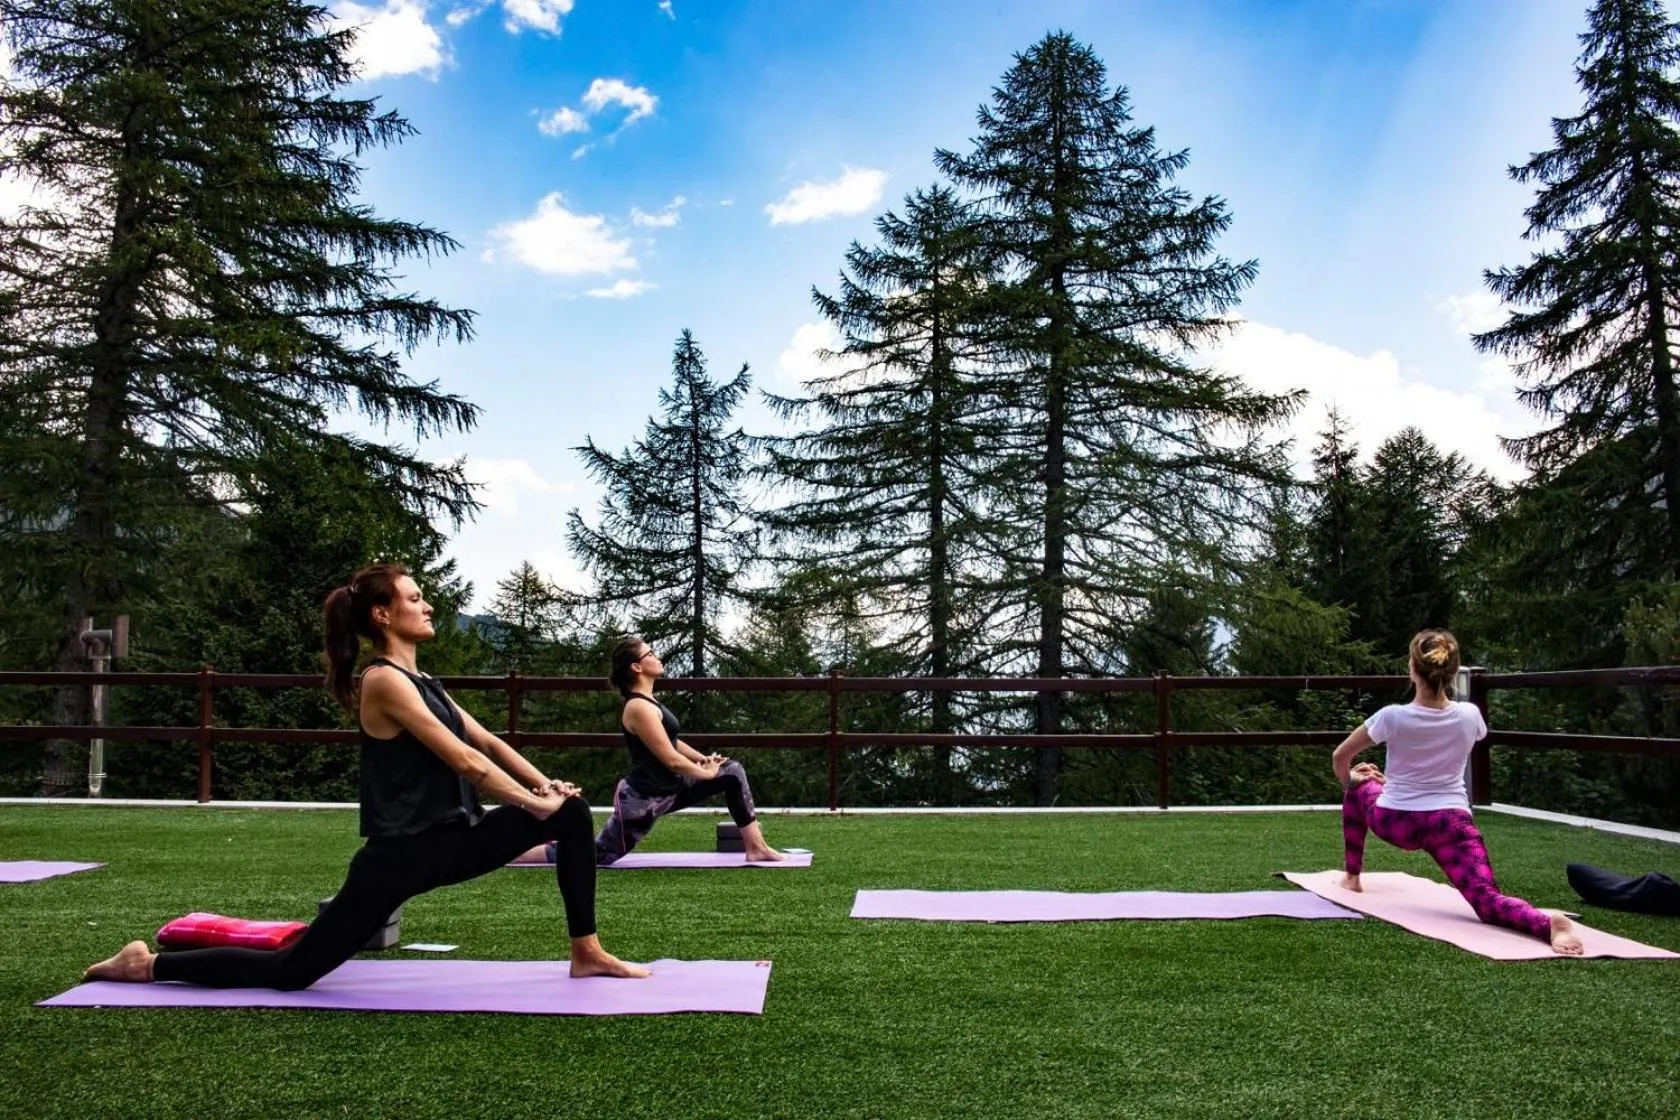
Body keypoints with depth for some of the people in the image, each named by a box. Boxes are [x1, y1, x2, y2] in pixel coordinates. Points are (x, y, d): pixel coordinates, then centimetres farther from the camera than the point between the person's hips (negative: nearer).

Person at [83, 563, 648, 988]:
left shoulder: (419, 681, 13)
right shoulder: (385, 680, -16)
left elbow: (487, 741, 15)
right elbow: (464, 761, -20)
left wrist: (544, 785, 4)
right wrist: (534, 803, -12)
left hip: (450, 839, 9)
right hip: (399, 857, -9)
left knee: (573, 813, 3)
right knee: (290, 971, -3)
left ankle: (587, 954, 10)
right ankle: (146, 964, 18)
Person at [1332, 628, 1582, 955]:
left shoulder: (1393, 716, -14)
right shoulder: (1469, 716, -5)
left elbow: (1340, 758, -2)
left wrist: (1348, 779, 23)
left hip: (1394, 821, -1)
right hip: (1451, 822, 1)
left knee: (1357, 786, 30)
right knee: (1486, 900, -6)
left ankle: (1353, 877, 38)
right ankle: (1548, 924, -42)